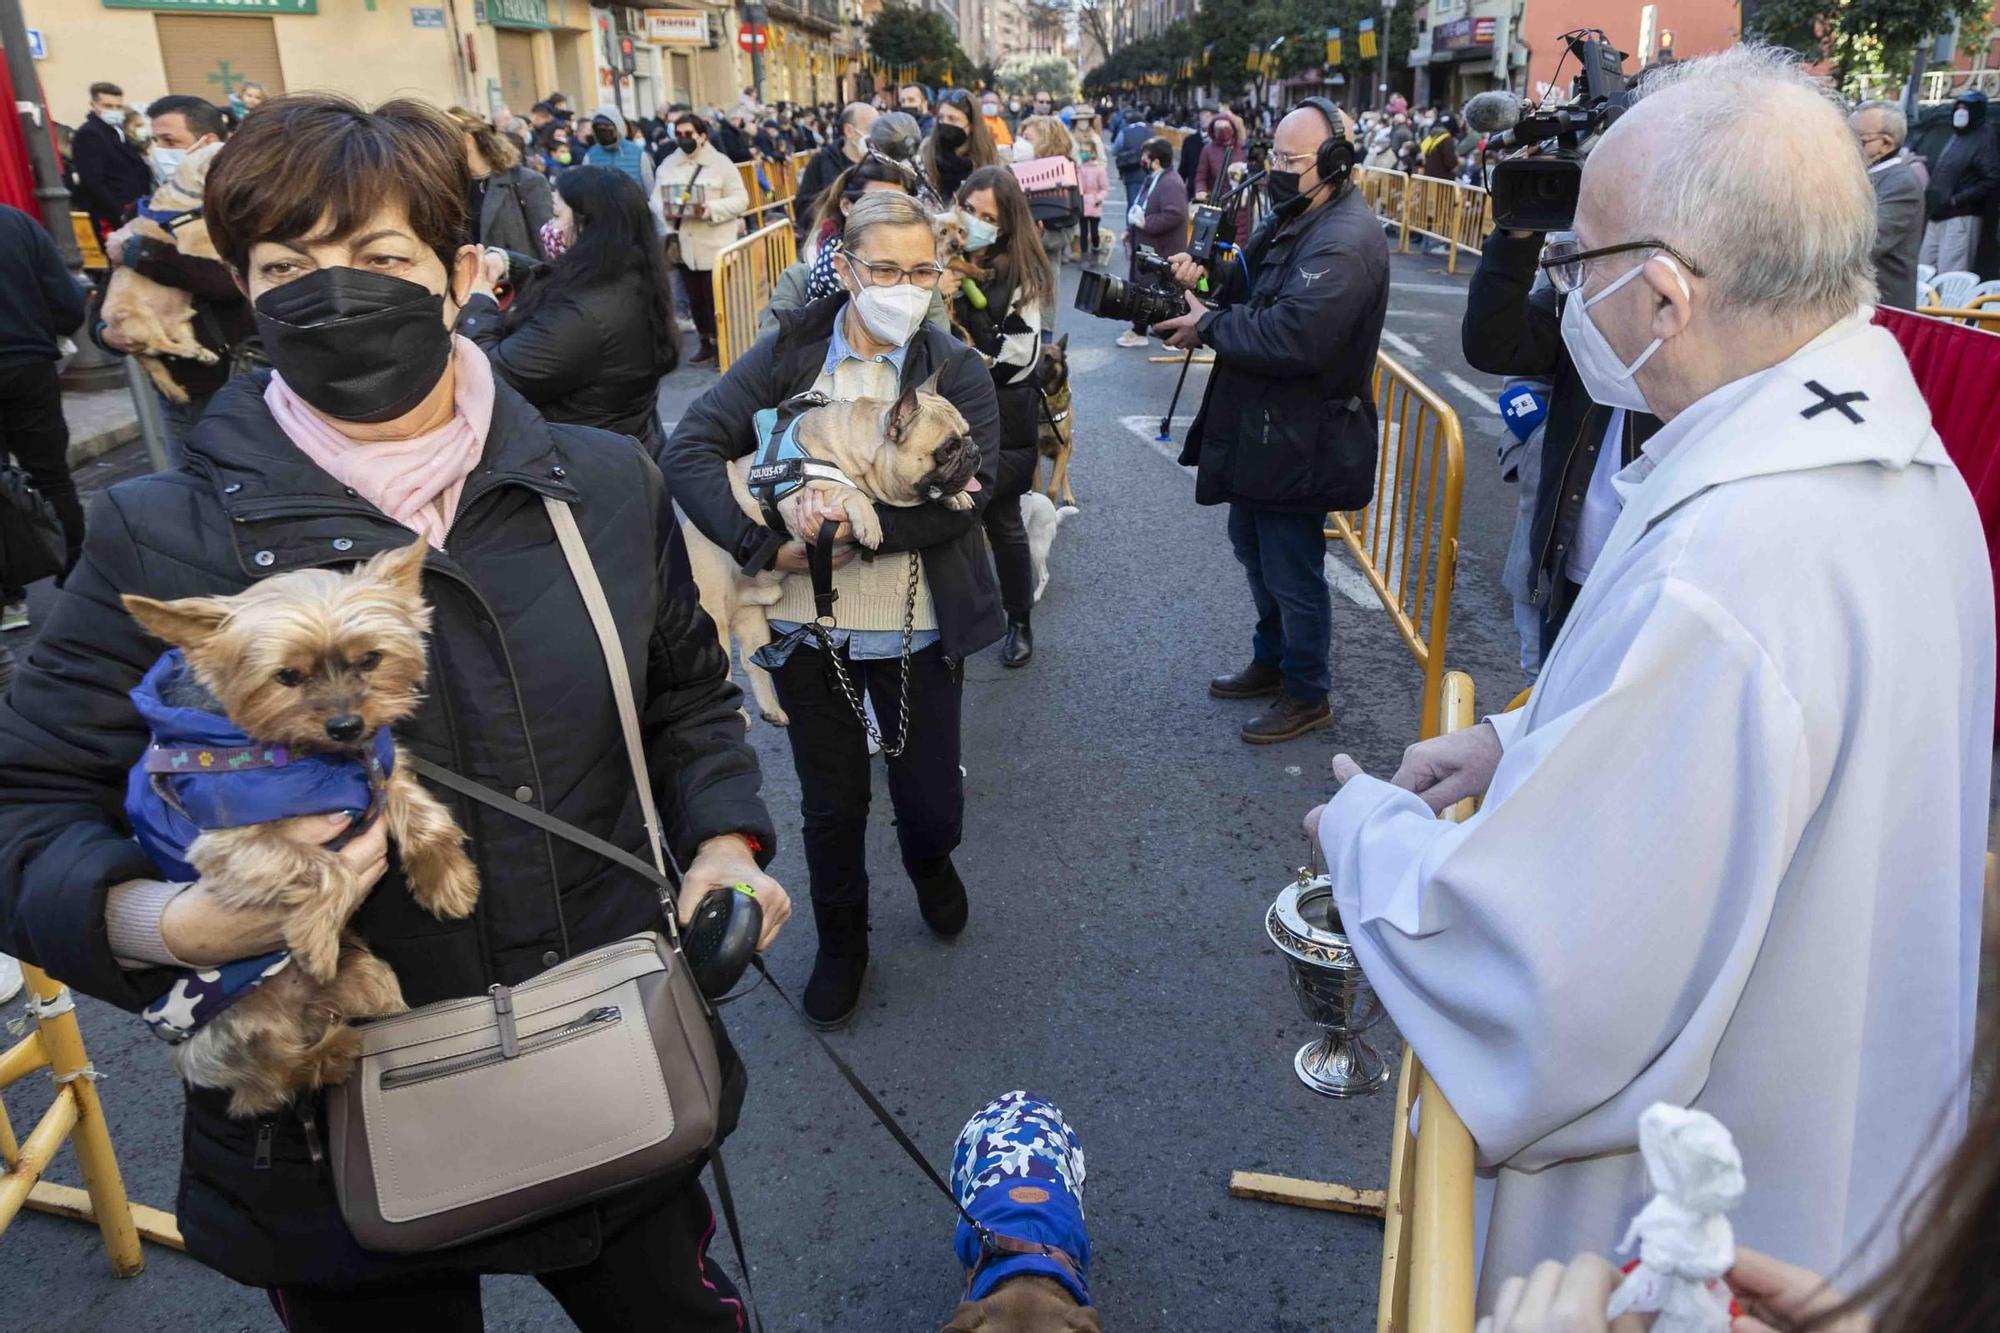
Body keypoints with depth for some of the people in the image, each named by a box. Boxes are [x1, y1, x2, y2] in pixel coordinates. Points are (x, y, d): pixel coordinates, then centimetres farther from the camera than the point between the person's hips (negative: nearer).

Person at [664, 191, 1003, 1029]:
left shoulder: (957, 371, -3)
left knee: (929, 793, 13)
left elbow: (968, 488, -17)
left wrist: (863, 525, -29)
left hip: (917, 627, 0)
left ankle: (932, 862, 50)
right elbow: (691, 450, -11)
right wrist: (766, 547, -22)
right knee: (831, 803, 14)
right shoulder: (789, 354, -4)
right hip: (805, 622, 0)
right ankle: (840, 940, 39)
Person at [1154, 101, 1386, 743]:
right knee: (1254, 548, 23)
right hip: (1258, 426, 10)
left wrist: (1207, 325, -22)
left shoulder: (1346, 243, -24)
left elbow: (1291, 336, -34)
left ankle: (1307, 695, 22)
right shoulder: (1292, 217, 9)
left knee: (1292, 573, 3)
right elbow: (1250, 293, 15)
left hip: (1298, 441, -10)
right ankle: (1270, 661, 43)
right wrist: (1205, 279, -6)